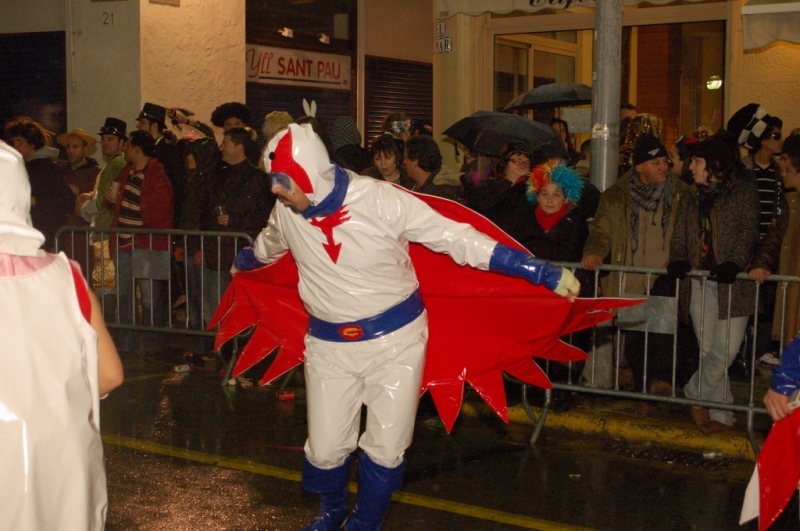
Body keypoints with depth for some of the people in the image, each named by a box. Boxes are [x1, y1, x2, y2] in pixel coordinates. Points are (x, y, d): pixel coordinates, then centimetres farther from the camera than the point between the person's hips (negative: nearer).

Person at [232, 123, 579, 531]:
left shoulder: (383, 201, -20)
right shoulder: (286, 212, -6)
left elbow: (459, 239, -19)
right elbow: (267, 246, 20)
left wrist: (545, 273, -22)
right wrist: (242, 263, 44)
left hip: (396, 340, -3)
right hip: (329, 345, 3)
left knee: (386, 449, 5)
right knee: (324, 449, 5)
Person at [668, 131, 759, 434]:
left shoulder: (744, 191, 1)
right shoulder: (692, 196, 16)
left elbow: (749, 231, -8)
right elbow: (680, 234, 11)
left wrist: (735, 263, -23)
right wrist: (678, 260, -9)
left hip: (731, 282, -4)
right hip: (699, 282, 4)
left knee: (726, 350, -9)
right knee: (708, 350, 4)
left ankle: (695, 394, 13)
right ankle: (721, 414, 13)